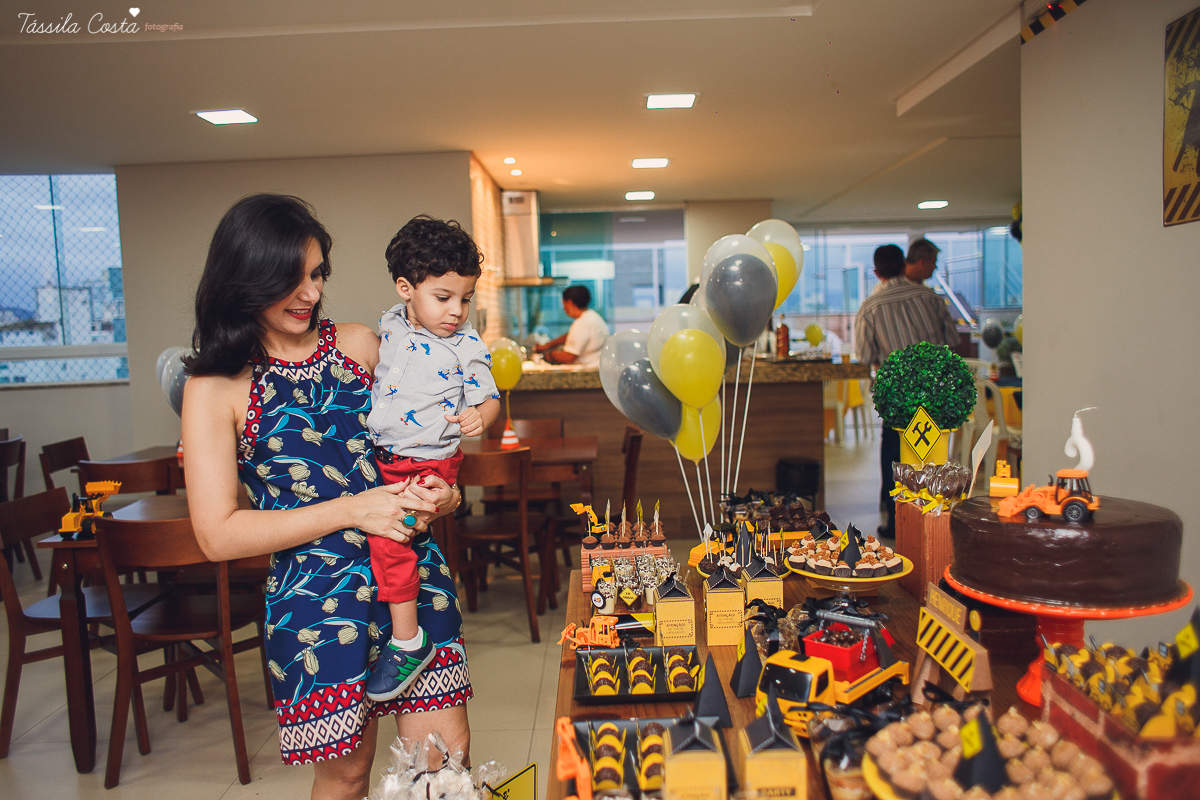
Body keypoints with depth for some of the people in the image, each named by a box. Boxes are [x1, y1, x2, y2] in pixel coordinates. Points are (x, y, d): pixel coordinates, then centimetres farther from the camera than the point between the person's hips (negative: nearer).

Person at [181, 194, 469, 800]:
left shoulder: (359, 346, 6)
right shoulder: (216, 388, -4)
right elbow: (218, 535, -9)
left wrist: (441, 493, -7)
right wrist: (352, 509, -16)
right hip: (313, 592, -2)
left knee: (447, 750, 3)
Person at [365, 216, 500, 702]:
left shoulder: (466, 347, -9)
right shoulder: (389, 324, 4)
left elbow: (488, 398, -3)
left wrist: (478, 417, -24)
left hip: (427, 463, -7)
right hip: (376, 455, 7)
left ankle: (408, 642, -9)